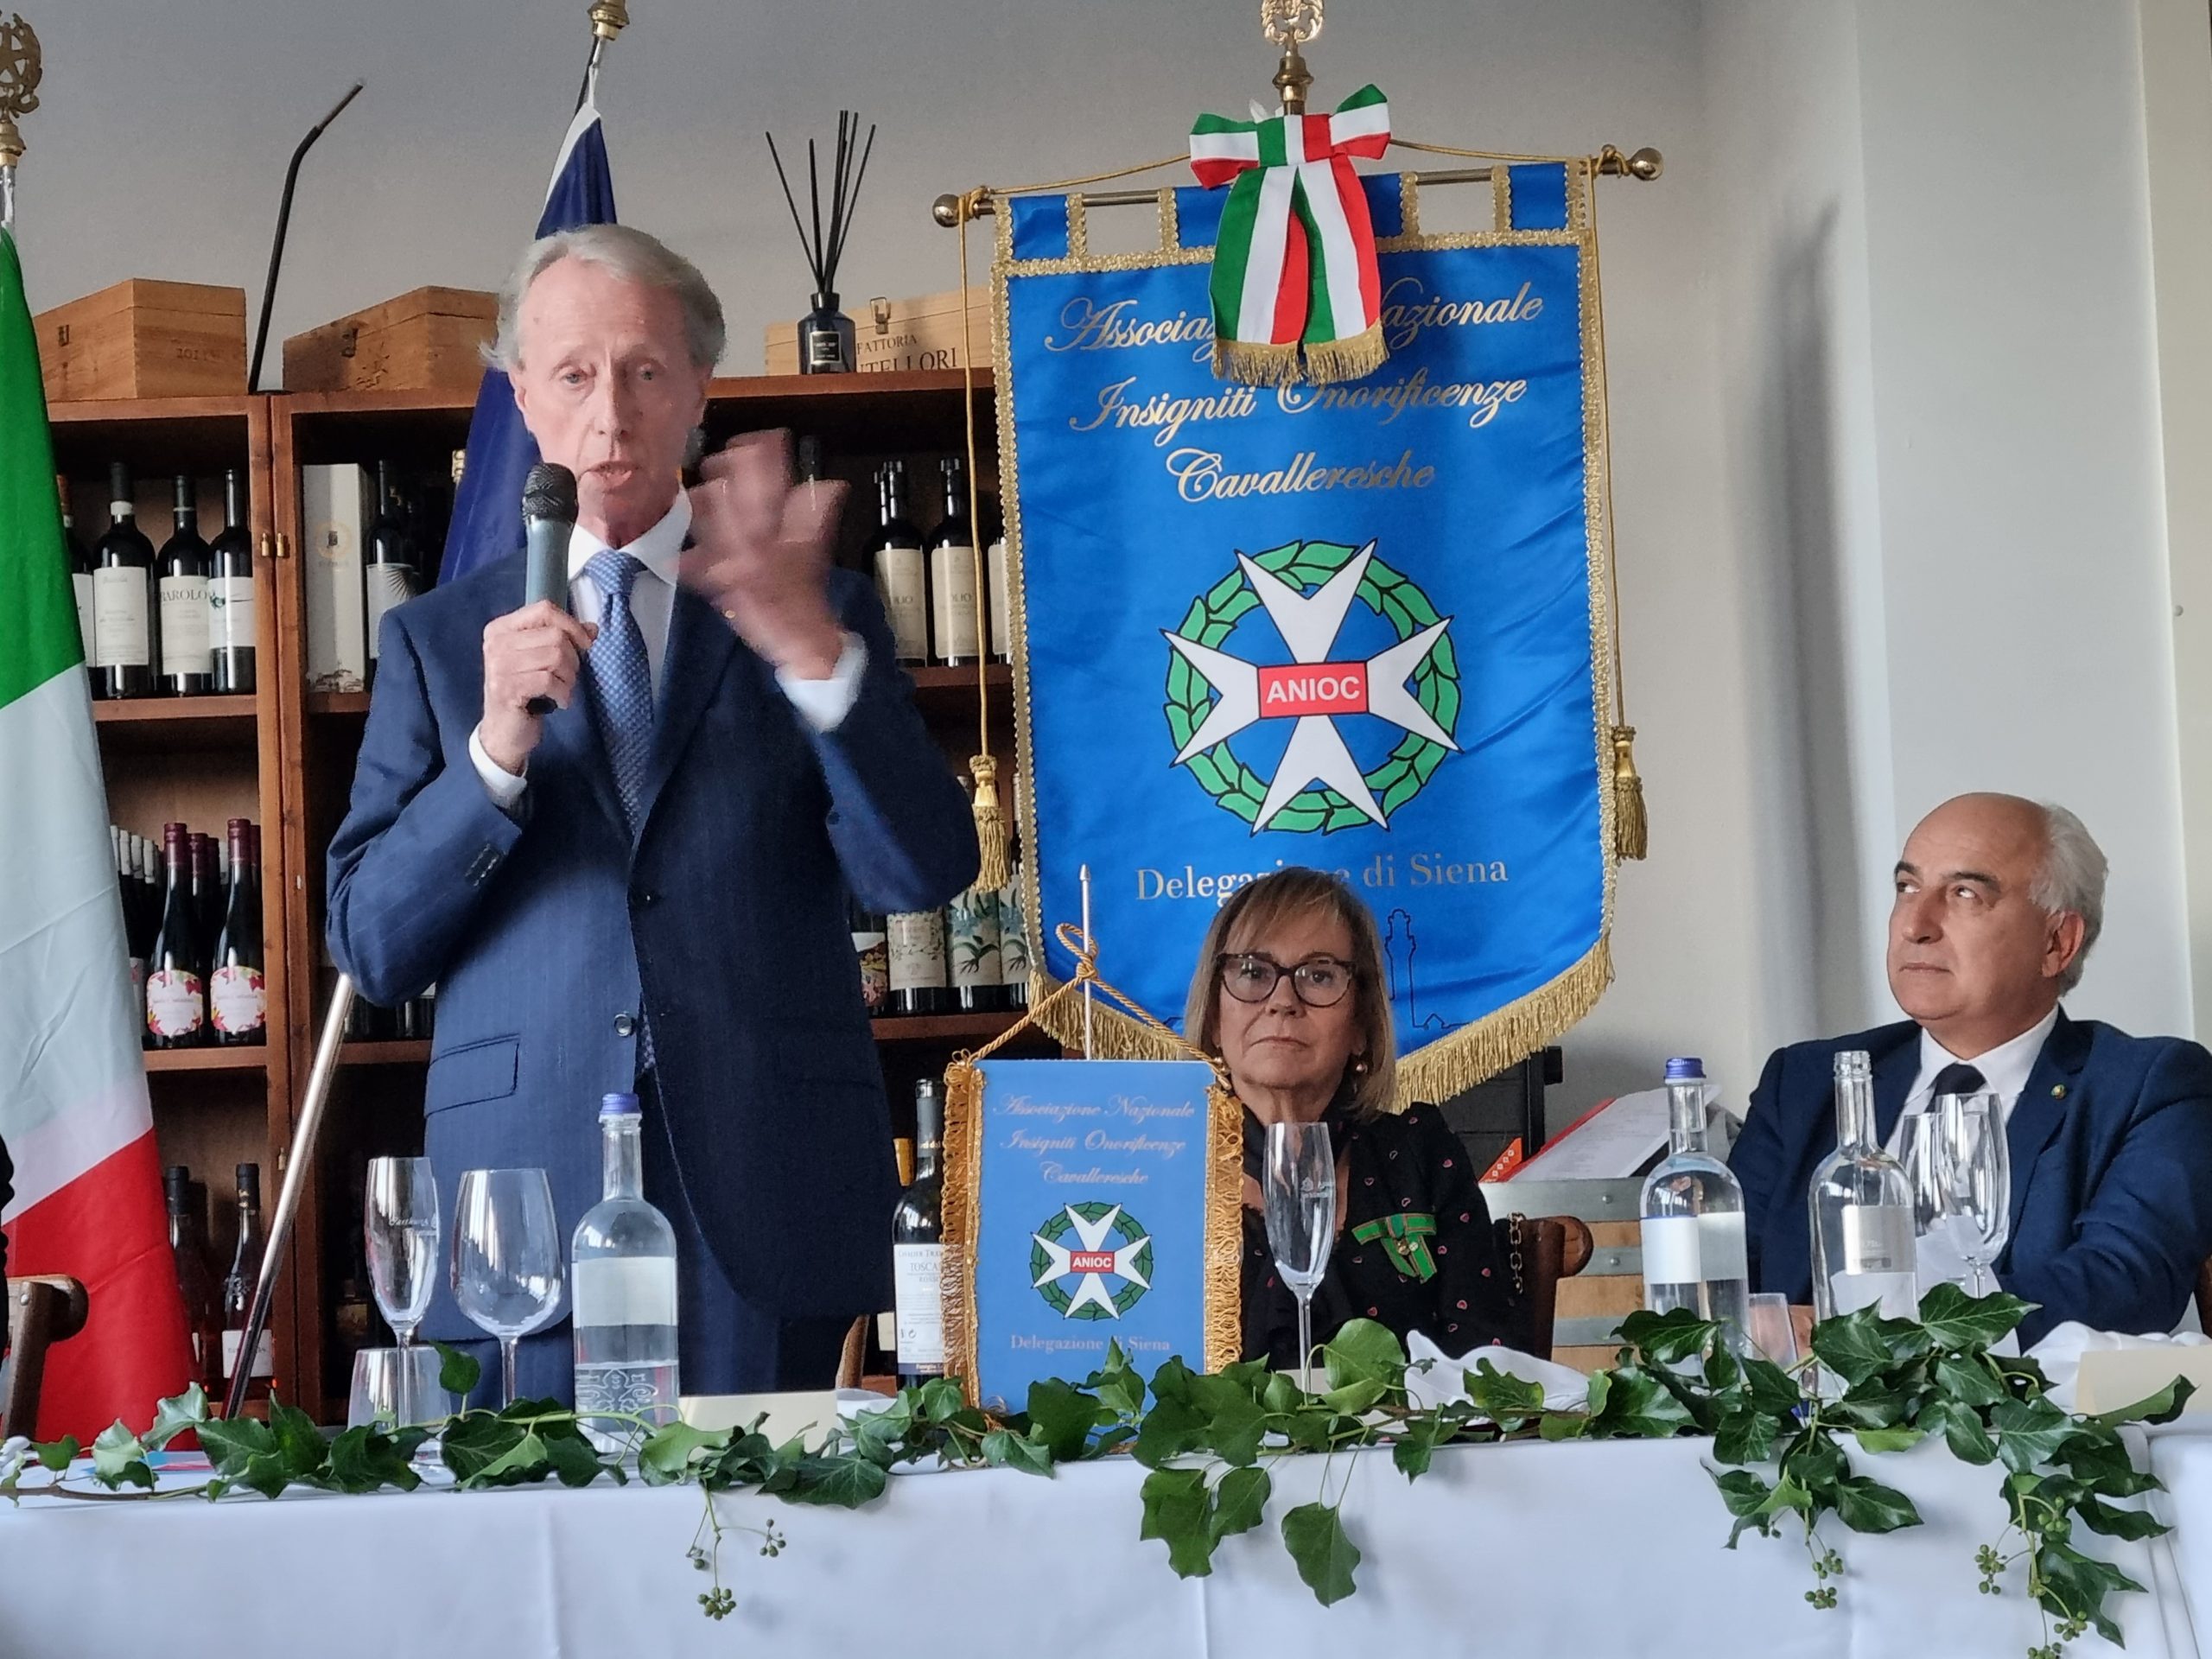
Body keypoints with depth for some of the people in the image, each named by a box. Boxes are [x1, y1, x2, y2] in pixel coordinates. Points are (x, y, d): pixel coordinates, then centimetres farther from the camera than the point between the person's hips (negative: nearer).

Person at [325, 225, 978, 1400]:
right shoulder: (438, 639, 12)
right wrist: (496, 749, -10)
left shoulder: (819, 615, 10)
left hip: (769, 1210, 0)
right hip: (528, 1187, 1)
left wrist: (810, 653, -18)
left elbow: (923, 874, -4)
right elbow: (369, 949, 5)